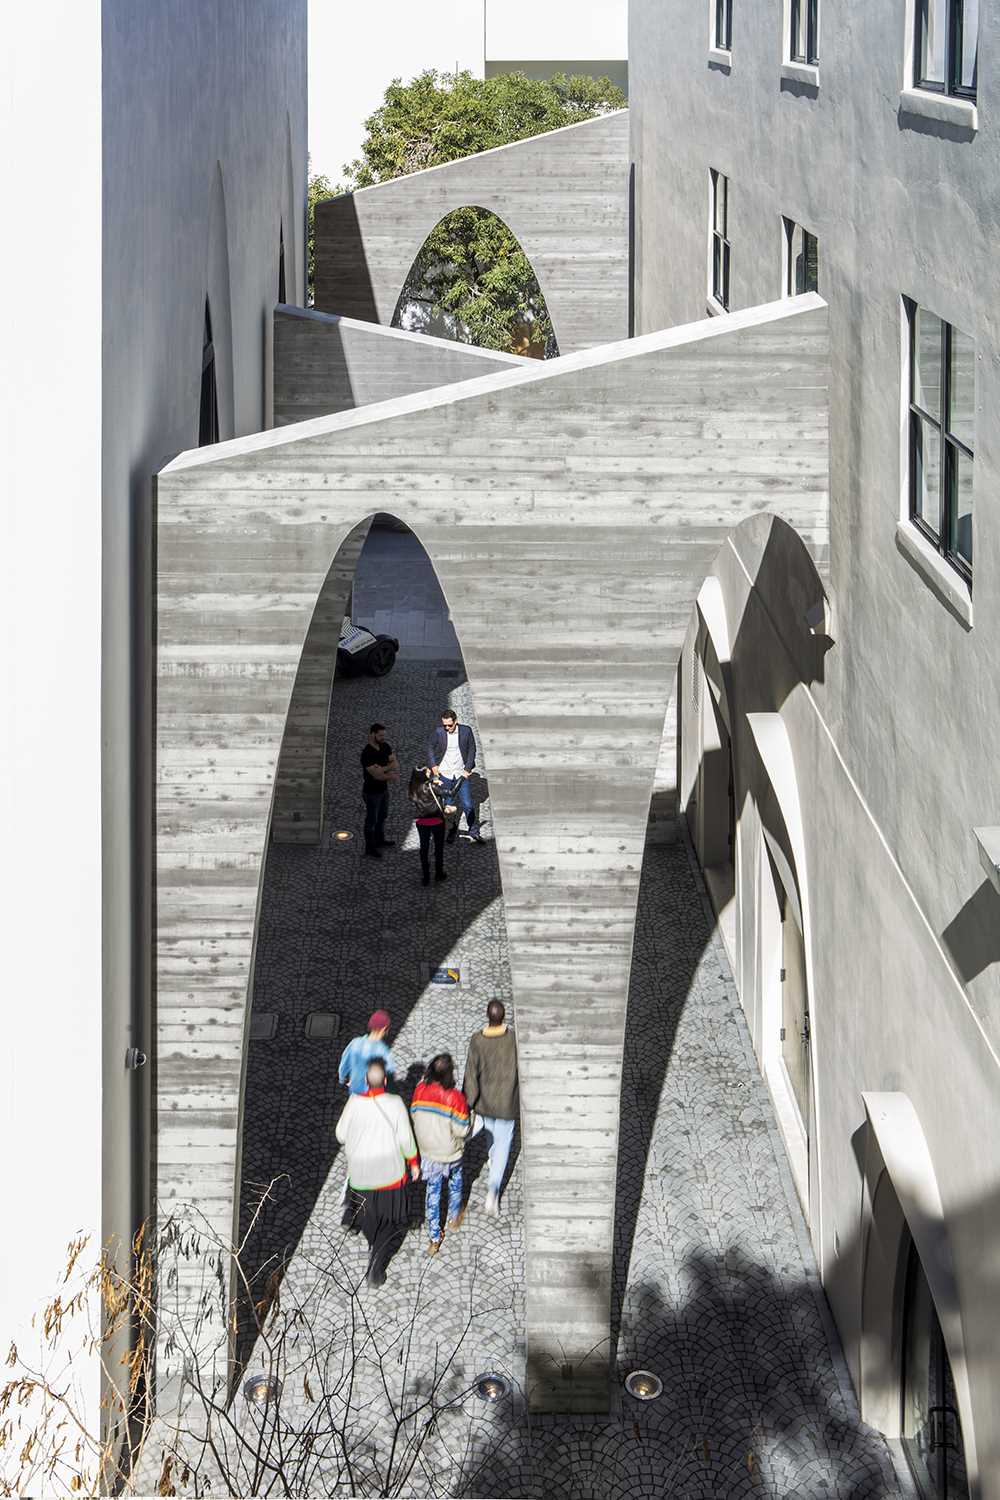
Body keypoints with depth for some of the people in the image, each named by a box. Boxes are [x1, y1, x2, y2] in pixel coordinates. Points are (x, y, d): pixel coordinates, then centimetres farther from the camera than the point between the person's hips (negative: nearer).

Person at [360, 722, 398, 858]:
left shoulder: (385, 746, -5)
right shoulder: (367, 754, -29)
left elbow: (395, 764, -9)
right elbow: (376, 775, -30)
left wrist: (384, 768, -27)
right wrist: (390, 776, -15)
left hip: (384, 789, 8)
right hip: (372, 792, -8)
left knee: (382, 816, 25)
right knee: (371, 820, 8)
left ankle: (380, 840, 45)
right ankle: (369, 848, 23)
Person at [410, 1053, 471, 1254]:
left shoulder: (420, 1090, -16)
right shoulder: (454, 1097, -27)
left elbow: (415, 1117, -2)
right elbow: (461, 1130, -21)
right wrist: (470, 1115, -3)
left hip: (428, 1151, 2)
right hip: (451, 1153, -2)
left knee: (433, 1192, 17)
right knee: (455, 1183, 29)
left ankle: (434, 1238, 22)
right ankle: (454, 1217, 50)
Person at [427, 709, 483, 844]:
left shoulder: (466, 731, -6)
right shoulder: (439, 732, -5)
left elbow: (472, 749, 2)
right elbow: (430, 748, 9)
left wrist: (467, 769, -4)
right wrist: (433, 765, -2)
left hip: (461, 774, -1)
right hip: (444, 774, 1)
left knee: (467, 805, -4)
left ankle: (474, 833, 9)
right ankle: (451, 832, 22)